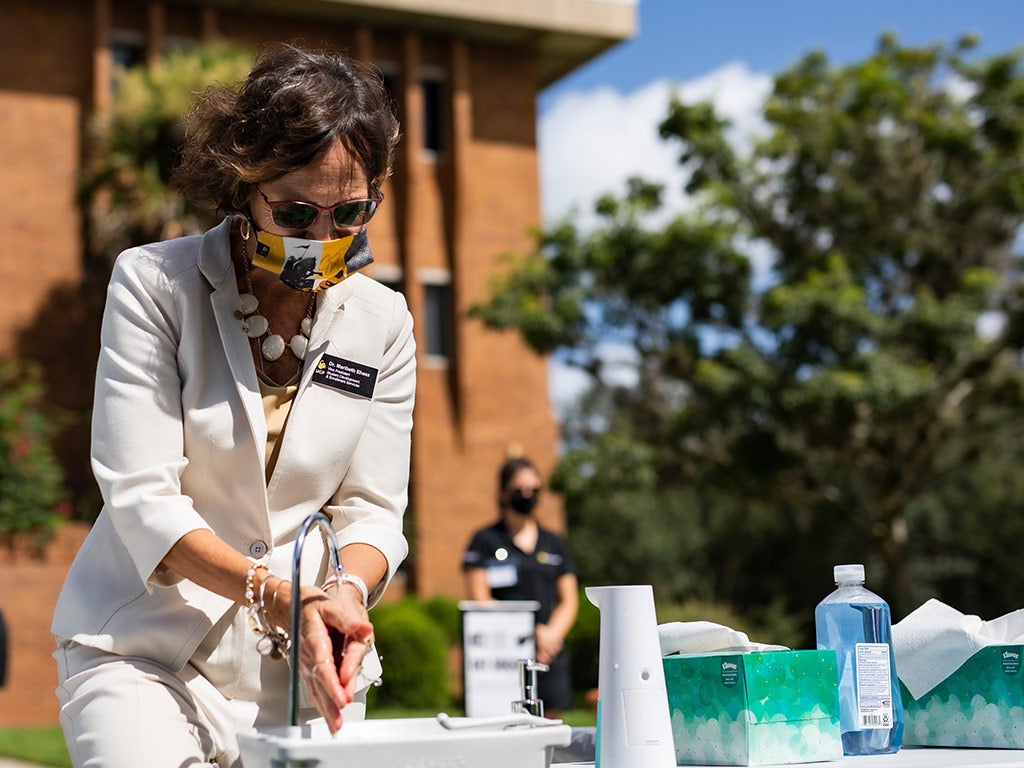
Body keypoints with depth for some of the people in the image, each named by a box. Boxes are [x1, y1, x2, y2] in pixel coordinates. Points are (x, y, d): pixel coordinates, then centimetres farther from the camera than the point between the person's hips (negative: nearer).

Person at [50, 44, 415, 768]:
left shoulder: (383, 321, 3)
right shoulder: (154, 283, -8)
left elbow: (372, 510, 1)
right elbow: (140, 495, -14)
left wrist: (345, 590, -21)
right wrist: (277, 595, -26)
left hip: (303, 661, 3)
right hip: (145, 647, -3)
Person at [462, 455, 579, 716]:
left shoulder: (555, 543, 18)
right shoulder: (485, 541, 6)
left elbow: (569, 601, 15)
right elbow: (479, 600, -3)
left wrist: (552, 634, -5)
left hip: (550, 654, 4)